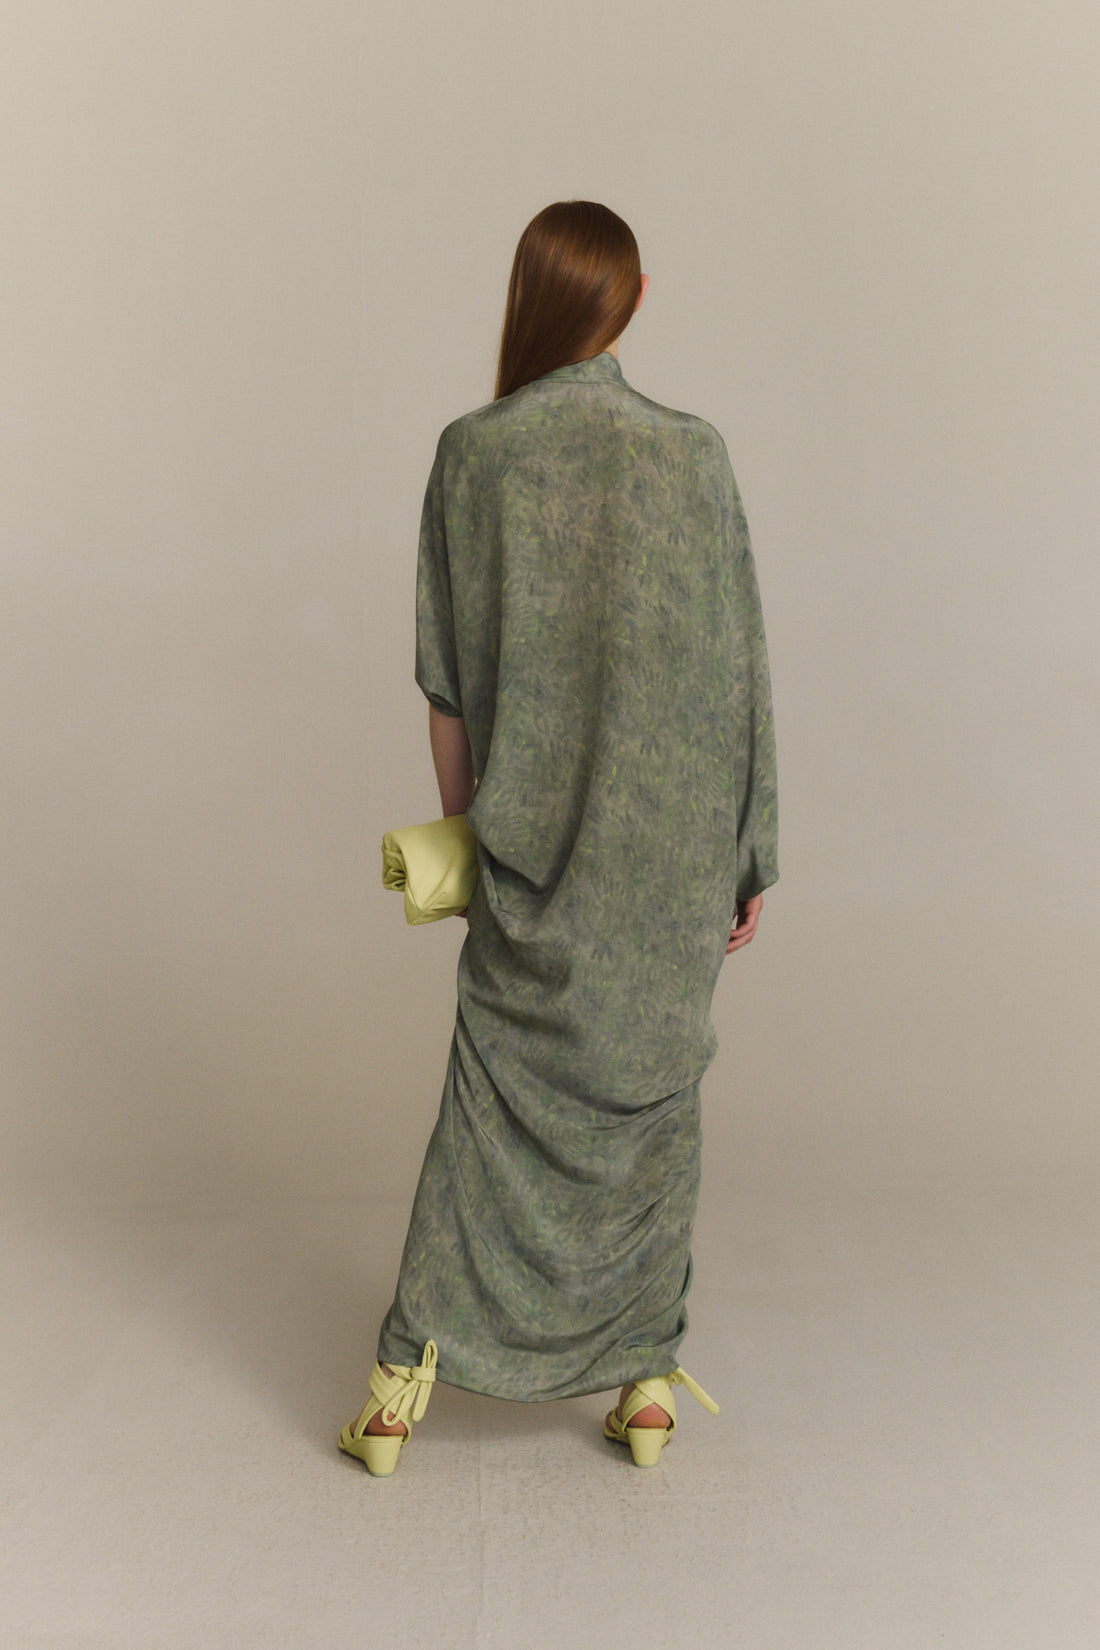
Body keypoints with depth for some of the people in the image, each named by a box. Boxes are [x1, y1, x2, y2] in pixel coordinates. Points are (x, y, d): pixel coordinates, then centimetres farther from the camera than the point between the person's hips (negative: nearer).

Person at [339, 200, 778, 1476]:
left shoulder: (473, 453, -4)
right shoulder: (695, 455, -3)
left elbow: (447, 677, -2)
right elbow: (738, 676, -3)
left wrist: (459, 823, 11)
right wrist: (748, 859, 4)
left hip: (537, 843, 0)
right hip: (676, 846, 1)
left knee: (497, 1095, 11)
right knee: (654, 1093, 13)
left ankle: (408, 1373, 16)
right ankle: (647, 1378, 23)